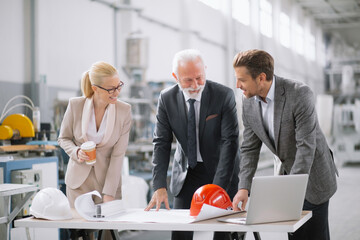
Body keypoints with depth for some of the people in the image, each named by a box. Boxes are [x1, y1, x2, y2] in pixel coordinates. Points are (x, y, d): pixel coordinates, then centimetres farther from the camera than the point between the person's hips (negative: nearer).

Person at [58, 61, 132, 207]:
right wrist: (77, 152, -17)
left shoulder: (124, 110, -10)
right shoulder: (75, 105, -9)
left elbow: (118, 155, -10)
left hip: (108, 179, 0)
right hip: (79, 181, 0)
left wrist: (109, 194, -14)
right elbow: (63, 138, 6)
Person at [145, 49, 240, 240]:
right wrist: (160, 186, -17)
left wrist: (218, 187, -26)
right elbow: (161, 143, -6)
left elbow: (230, 142, -19)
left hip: (221, 170, -2)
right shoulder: (167, 99, -8)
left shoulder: (224, 95, -16)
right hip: (186, 172, 2)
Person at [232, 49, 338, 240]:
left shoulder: (299, 94, -24)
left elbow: (306, 146, -26)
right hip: (284, 172, 5)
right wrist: (243, 188, -13)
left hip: (311, 175, -5)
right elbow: (250, 148, 0)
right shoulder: (249, 103, -4)